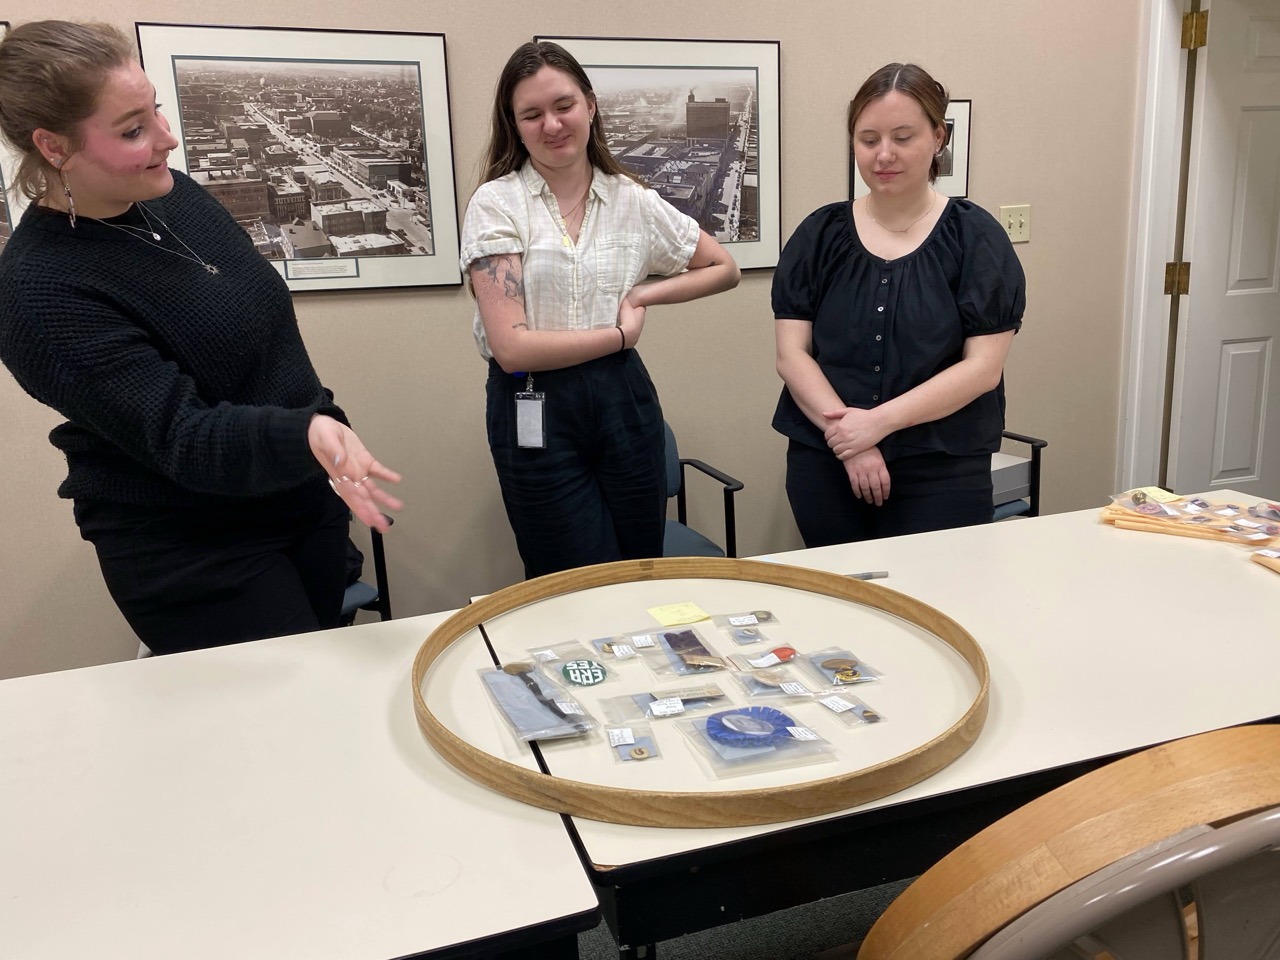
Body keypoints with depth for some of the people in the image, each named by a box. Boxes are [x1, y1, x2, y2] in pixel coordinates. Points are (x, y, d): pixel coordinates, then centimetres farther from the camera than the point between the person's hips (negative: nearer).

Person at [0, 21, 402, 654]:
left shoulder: (170, 193, 0)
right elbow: (180, 437, -27)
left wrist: (326, 427, 17)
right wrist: (309, 434, -44)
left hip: (307, 496, 7)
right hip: (195, 556, -7)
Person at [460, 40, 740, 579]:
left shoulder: (632, 201, 4)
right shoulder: (496, 203, -6)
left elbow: (724, 268, 16)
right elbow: (512, 347, -15)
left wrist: (643, 295, 1)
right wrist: (622, 333, -7)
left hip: (622, 399, 4)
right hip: (534, 413, -3)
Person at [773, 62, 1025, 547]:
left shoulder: (974, 238, 0)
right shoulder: (819, 235, 5)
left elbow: (983, 366, -7)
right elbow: (792, 354, -1)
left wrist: (877, 421, -16)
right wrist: (846, 435, -14)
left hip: (942, 472, -1)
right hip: (824, 466, 2)